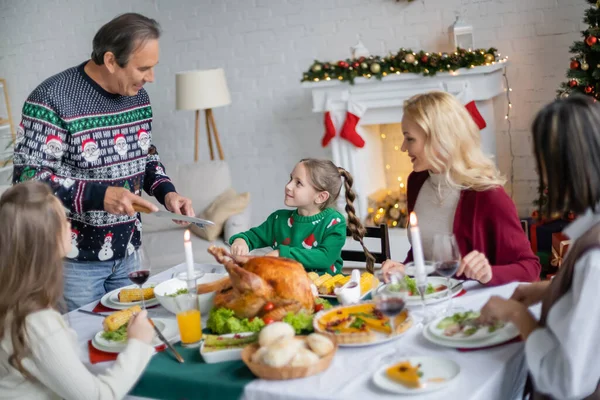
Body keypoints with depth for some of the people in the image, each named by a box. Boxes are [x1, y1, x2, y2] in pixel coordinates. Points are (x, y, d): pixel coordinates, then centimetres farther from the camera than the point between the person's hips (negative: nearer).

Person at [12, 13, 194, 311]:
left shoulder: (137, 94, 3)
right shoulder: (53, 99, -19)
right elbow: (27, 178, -20)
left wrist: (166, 192, -3)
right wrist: (99, 195, -29)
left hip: (126, 253, 6)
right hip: (75, 259, -6)